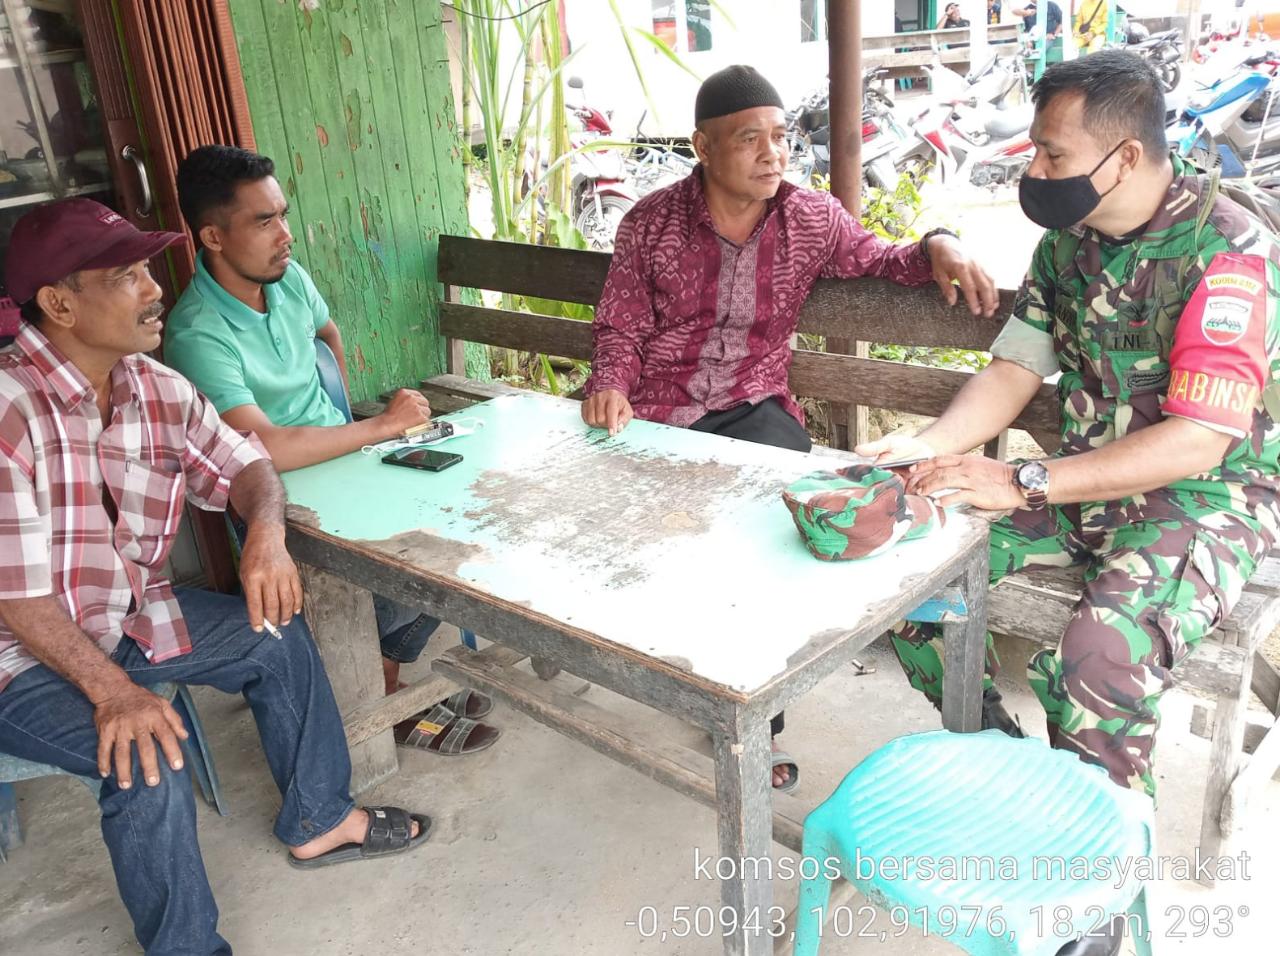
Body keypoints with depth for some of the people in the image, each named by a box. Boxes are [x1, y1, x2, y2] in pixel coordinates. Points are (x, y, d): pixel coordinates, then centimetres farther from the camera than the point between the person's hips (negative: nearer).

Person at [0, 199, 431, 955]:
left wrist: (267, 530, -19)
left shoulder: (157, 389, -6)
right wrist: (112, 689, -32)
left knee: (277, 635, 7)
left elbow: (244, 463, 3)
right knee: (148, 760, -28)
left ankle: (317, 821, 24)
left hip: (128, 613, 8)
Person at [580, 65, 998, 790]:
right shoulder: (652, 221, 1)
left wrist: (936, 246, -6)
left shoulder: (812, 216, 4)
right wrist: (610, 384, -17)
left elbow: (880, 261, 17)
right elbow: (621, 327, 5)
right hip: (655, 412, 0)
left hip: (753, 409, 1)